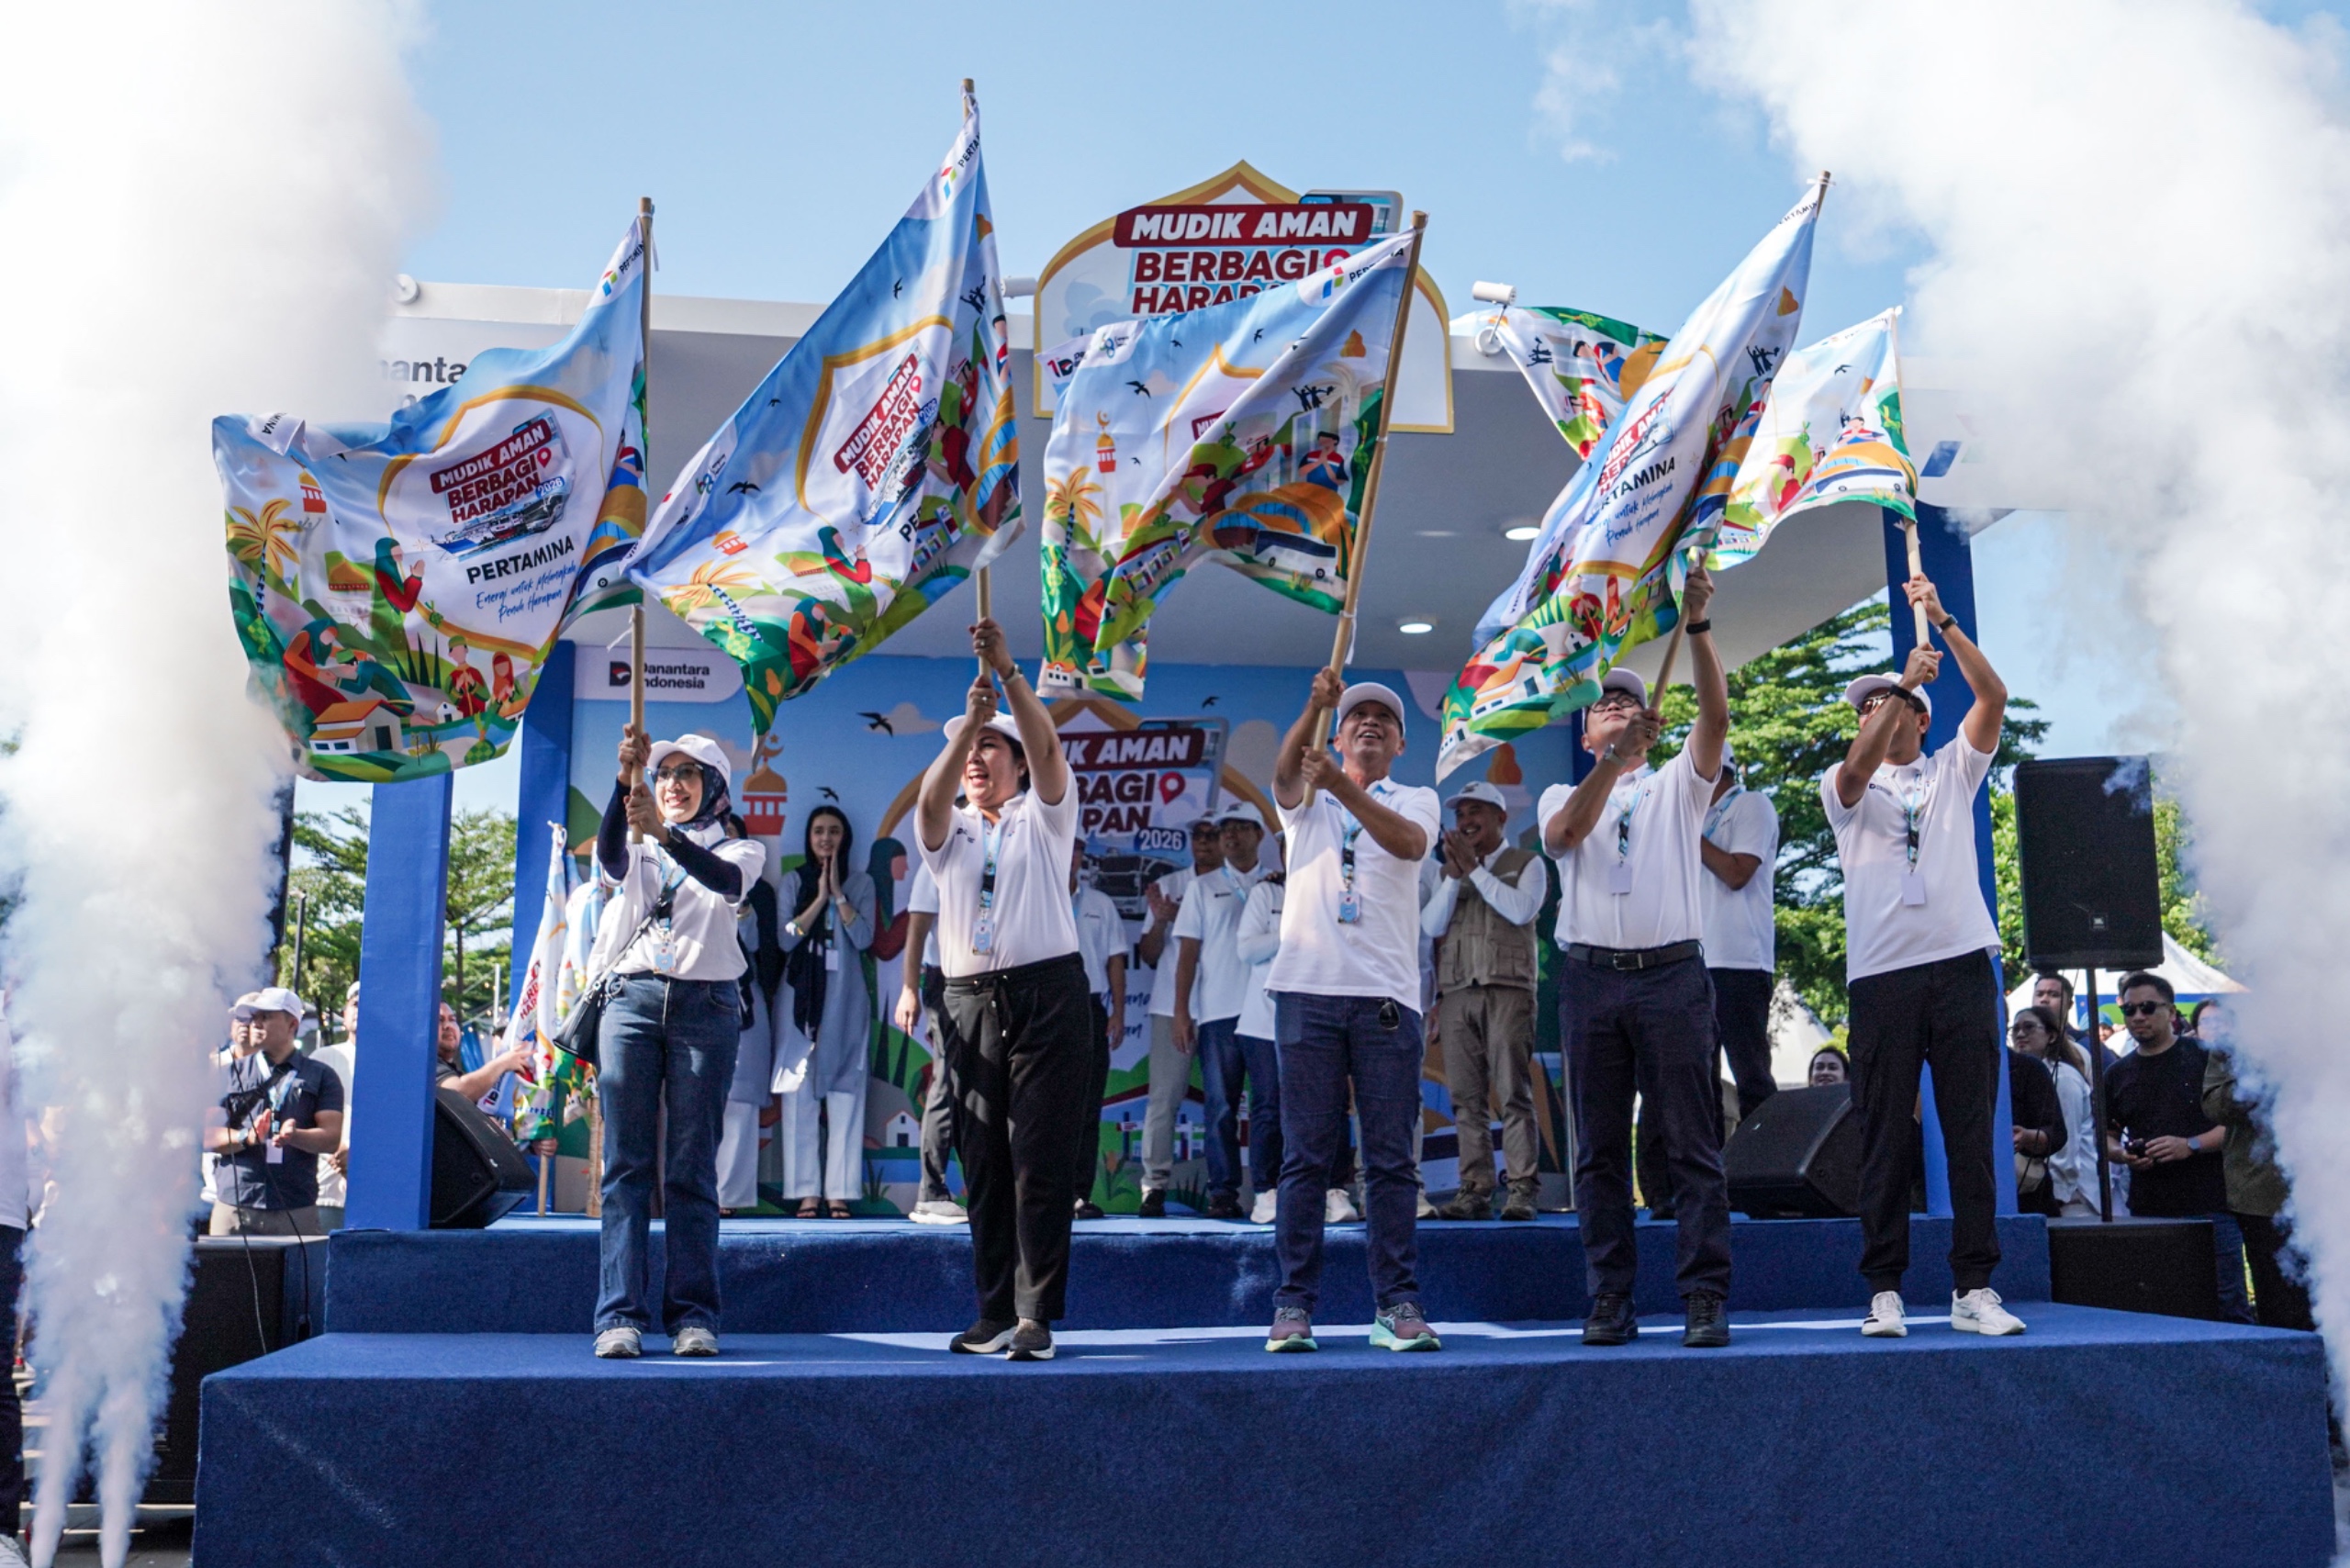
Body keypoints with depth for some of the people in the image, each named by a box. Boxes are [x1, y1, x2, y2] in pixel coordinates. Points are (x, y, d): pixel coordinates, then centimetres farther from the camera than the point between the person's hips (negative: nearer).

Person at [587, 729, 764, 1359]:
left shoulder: (739, 849, 13)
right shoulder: (637, 849, 18)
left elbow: (727, 880, -12)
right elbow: (610, 860, -7)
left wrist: (665, 834, -29)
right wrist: (625, 781, -23)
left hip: (706, 1006, -1)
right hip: (630, 1000, 2)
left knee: (692, 1170, -2)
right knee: (626, 1165, -4)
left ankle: (693, 1314, -1)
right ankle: (620, 1314, -4)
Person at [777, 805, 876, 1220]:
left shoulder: (861, 883, 9)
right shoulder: (795, 882, 10)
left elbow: (863, 938, -3)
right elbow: (786, 939, -1)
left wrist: (838, 893, -7)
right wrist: (820, 898, -6)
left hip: (846, 1001, 0)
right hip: (802, 998, 0)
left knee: (845, 1094, -4)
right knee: (801, 1095, -4)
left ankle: (841, 1192, -4)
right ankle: (807, 1191, -1)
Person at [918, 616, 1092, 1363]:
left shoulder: (1043, 816, 11)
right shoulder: (947, 830, 16)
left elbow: (1045, 748, -8)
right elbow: (929, 799, -7)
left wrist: (1008, 671, -19)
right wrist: (969, 717, -19)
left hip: (1047, 991, -3)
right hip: (971, 1000, 3)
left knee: (1038, 1157, -8)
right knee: (982, 1160, 3)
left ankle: (1035, 1315, -7)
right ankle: (994, 1313, 9)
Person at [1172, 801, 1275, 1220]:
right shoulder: (1202, 887, 11)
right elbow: (1188, 952, 7)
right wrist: (1181, 1011, -1)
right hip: (1217, 1012, 0)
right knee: (1221, 1106, -1)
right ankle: (1223, 1192, 3)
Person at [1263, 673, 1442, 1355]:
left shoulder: (1417, 799, 13)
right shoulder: (1305, 800, 15)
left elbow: (1409, 843, -12)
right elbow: (1284, 772, -10)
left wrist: (1343, 789, -27)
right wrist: (1315, 704, -27)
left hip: (1386, 995, 0)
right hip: (1308, 990, 0)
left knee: (1391, 1159, 1)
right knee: (1305, 1157, 1)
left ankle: (1398, 1305, 8)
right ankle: (1293, 1304, 6)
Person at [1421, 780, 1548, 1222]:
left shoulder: (1527, 863, 11)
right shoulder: (1449, 870, 22)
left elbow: (1521, 909, -8)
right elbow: (1430, 926, 9)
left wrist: (1474, 869, -4)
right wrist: (1454, 876, -1)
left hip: (1507, 990, -4)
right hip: (1456, 991, 4)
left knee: (1514, 1094, -9)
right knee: (1466, 1099, -1)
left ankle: (1522, 1189, -9)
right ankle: (1475, 1190, 0)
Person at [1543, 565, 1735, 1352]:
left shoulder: (1678, 785, 15)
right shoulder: (1563, 795, 17)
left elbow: (1715, 717, -2)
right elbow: (1564, 833, -7)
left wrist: (1697, 626, -14)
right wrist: (1613, 758, -20)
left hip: (1673, 974, -1)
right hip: (1591, 978, 1)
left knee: (1693, 1145, -3)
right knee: (1600, 1148, 3)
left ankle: (1705, 1297, 0)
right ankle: (1609, 1300, 8)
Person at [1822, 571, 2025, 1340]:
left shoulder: (1953, 771, 16)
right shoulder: (1846, 786, 12)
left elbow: (1993, 698, 1)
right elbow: (1856, 768, -12)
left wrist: (1943, 622, -9)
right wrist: (1905, 677, -18)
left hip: (1961, 965, 1)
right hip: (1882, 974, -1)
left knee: (1971, 1132, 0)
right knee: (1885, 1138, -1)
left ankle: (1974, 1287, 4)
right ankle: (1885, 1289, 3)